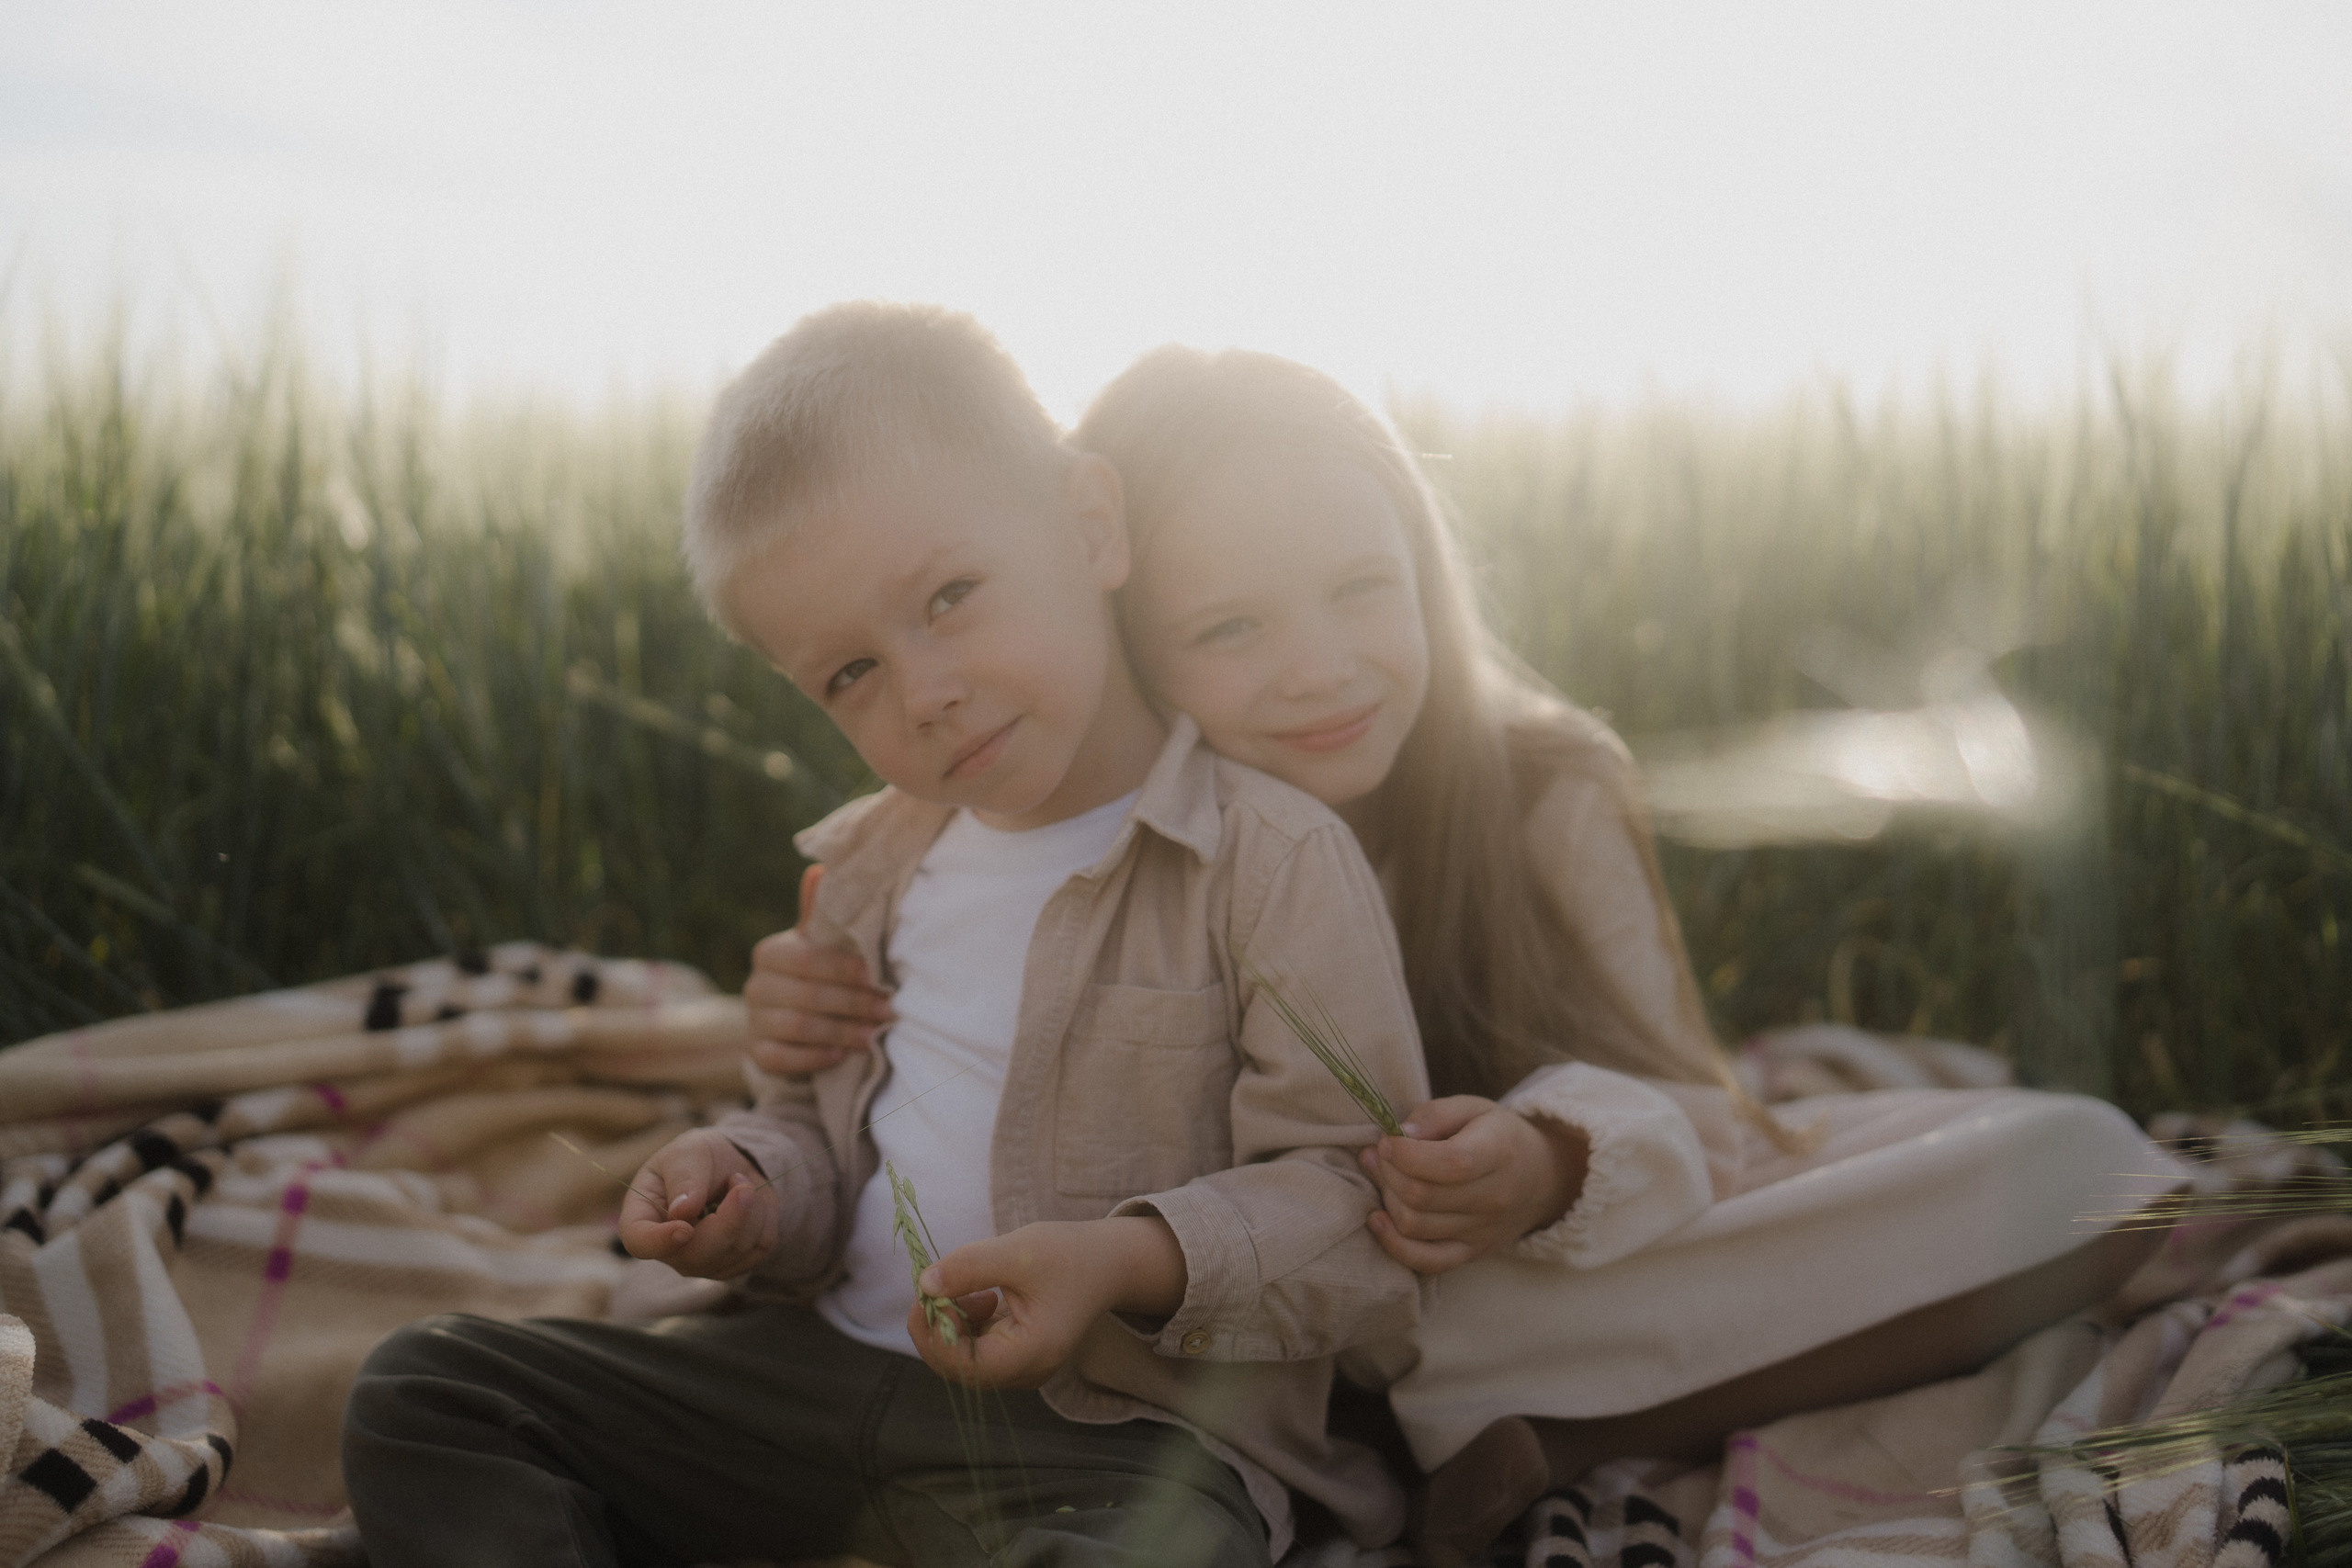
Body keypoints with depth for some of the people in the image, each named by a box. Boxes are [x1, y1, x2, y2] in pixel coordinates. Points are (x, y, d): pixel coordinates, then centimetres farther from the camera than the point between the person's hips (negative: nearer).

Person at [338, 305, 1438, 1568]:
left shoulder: (1275, 857, -9)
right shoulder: (870, 867, 13)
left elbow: (1356, 1196, -12)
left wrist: (1127, 1262, -27)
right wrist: (753, 1189, -1)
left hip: (1125, 1428, -6)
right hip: (826, 1366, 7)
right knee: (422, 1393, -2)